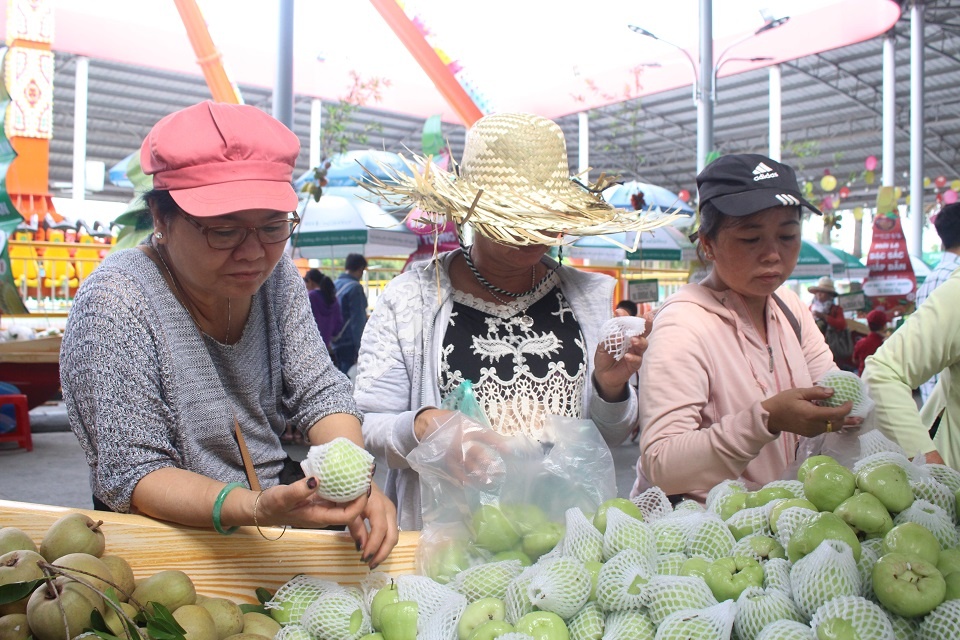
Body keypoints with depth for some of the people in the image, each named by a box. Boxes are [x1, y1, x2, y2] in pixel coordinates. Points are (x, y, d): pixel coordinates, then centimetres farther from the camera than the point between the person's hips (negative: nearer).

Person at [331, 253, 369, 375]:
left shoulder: (334, 285, 10)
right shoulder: (354, 287, -14)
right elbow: (358, 321, -17)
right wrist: (361, 350, -17)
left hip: (336, 345, 8)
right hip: (350, 345, -8)